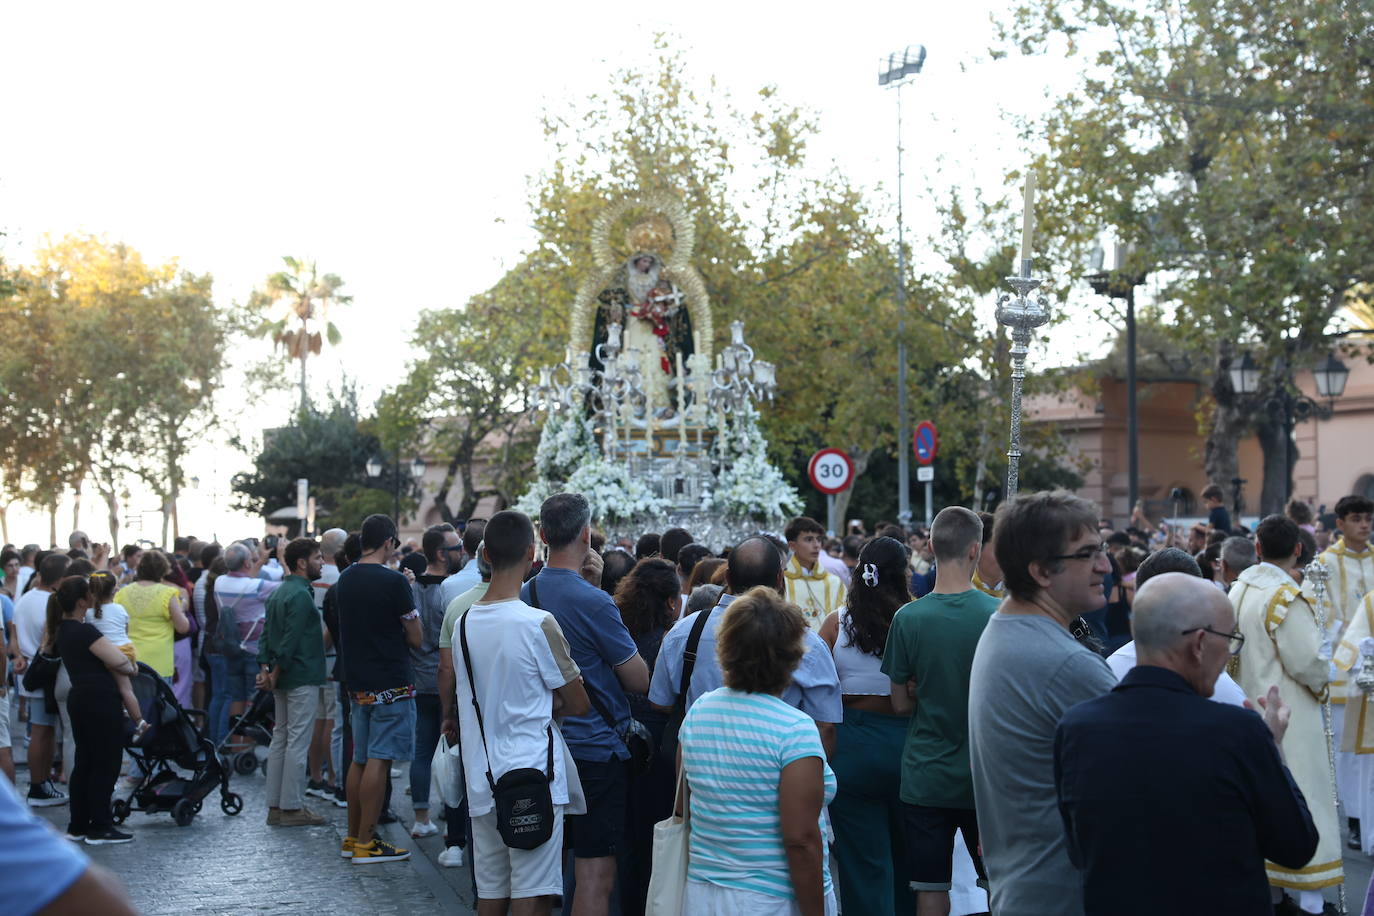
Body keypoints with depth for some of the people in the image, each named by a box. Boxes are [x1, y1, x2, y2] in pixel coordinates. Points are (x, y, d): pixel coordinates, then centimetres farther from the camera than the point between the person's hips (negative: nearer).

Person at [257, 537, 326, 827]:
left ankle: (275, 806, 16)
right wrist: (276, 674, -13)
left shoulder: (278, 593, 15)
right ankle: (292, 807, -2)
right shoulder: (301, 595, -16)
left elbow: (266, 633, 13)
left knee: (280, 739, 12)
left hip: (284, 678, 10)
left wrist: (266, 668, 5)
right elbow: (291, 640, -20)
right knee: (298, 742, -5)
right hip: (302, 678, -10)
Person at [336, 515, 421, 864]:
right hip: (391, 684, -7)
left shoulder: (345, 580, 8)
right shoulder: (393, 582, -14)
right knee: (378, 760, -4)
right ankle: (366, 843, -2)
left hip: (358, 683, 7)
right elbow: (415, 639, -10)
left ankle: (353, 836, 22)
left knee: (360, 759, 15)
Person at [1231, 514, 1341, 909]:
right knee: (1301, 800, 1)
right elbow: (1308, 662, -17)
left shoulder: (1238, 591, 2)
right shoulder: (1289, 598, -20)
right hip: (1288, 715, -7)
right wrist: (1321, 681, 2)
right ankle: (1310, 898, 6)